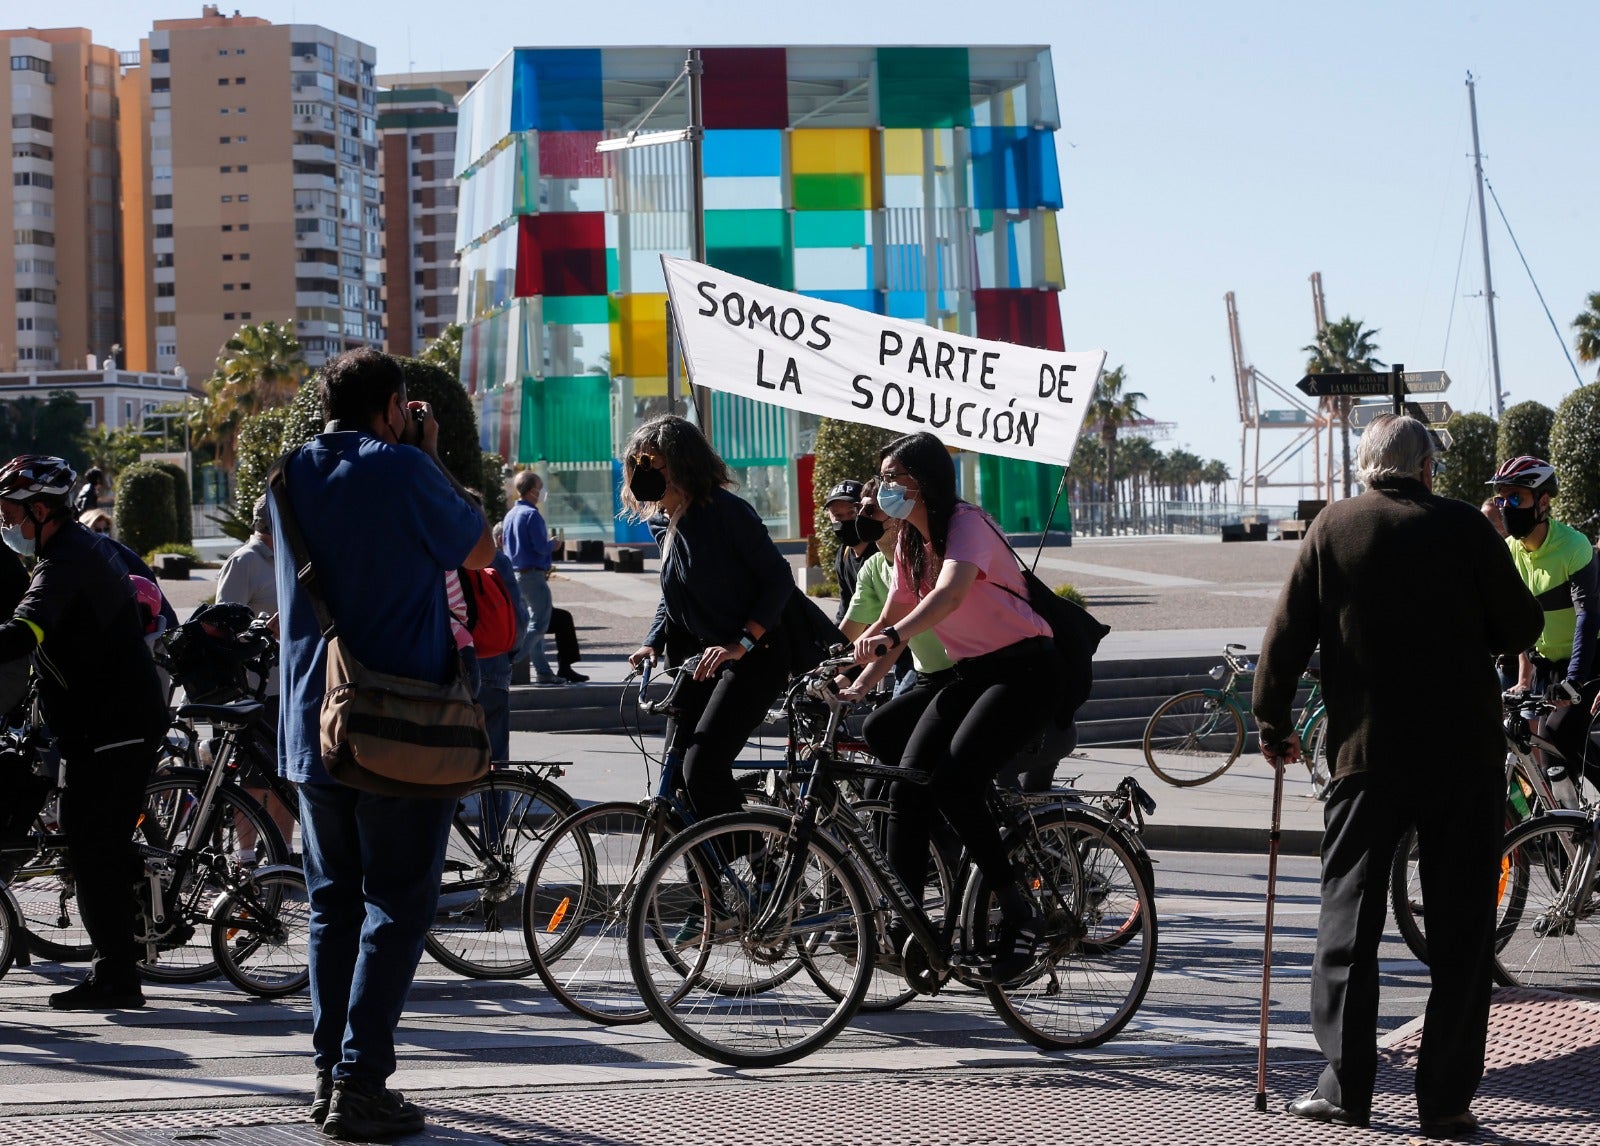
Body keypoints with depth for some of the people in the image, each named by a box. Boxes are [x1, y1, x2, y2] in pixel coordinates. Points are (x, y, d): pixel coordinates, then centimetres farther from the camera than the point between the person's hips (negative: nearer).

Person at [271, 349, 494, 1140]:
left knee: (333, 900, 15)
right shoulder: (403, 471, -12)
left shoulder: (292, 473, 7)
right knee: (396, 904, -1)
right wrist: (433, 456, 7)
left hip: (311, 726, 6)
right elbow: (479, 552, 1)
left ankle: (329, 1073, 17)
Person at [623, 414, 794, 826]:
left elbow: (779, 578, -16)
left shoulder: (725, 511, -16)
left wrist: (740, 643, -25)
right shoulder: (664, 524, 8)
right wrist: (652, 643, 3)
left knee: (703, 766, -20)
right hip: (702, 660, 8)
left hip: (753, 657, -8)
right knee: (679, 768, 3)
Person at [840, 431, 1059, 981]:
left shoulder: (966, 524, -16)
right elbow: (891, 620, 13)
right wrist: (859, 684, -3)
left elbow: (952, 592, -36)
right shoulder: (910, 544, 10)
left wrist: (893, 637, -51)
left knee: (954, 782, -25)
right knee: (906, 786, -7)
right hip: (971, 672, 8)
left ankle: (1020, 914, -15)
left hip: (1025, 669, -8)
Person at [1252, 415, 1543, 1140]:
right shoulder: (1462, 525, -3)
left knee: (1348, 919, 10)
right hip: (1467, 754, -1)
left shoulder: (1332, 529, 1)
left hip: (1367, 754, 1)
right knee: (1461, 929, 5)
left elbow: (1286, 636, 0)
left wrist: (1273, 725, 13)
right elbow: (1522, 628, 2)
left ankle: (1346, 1087, 8)